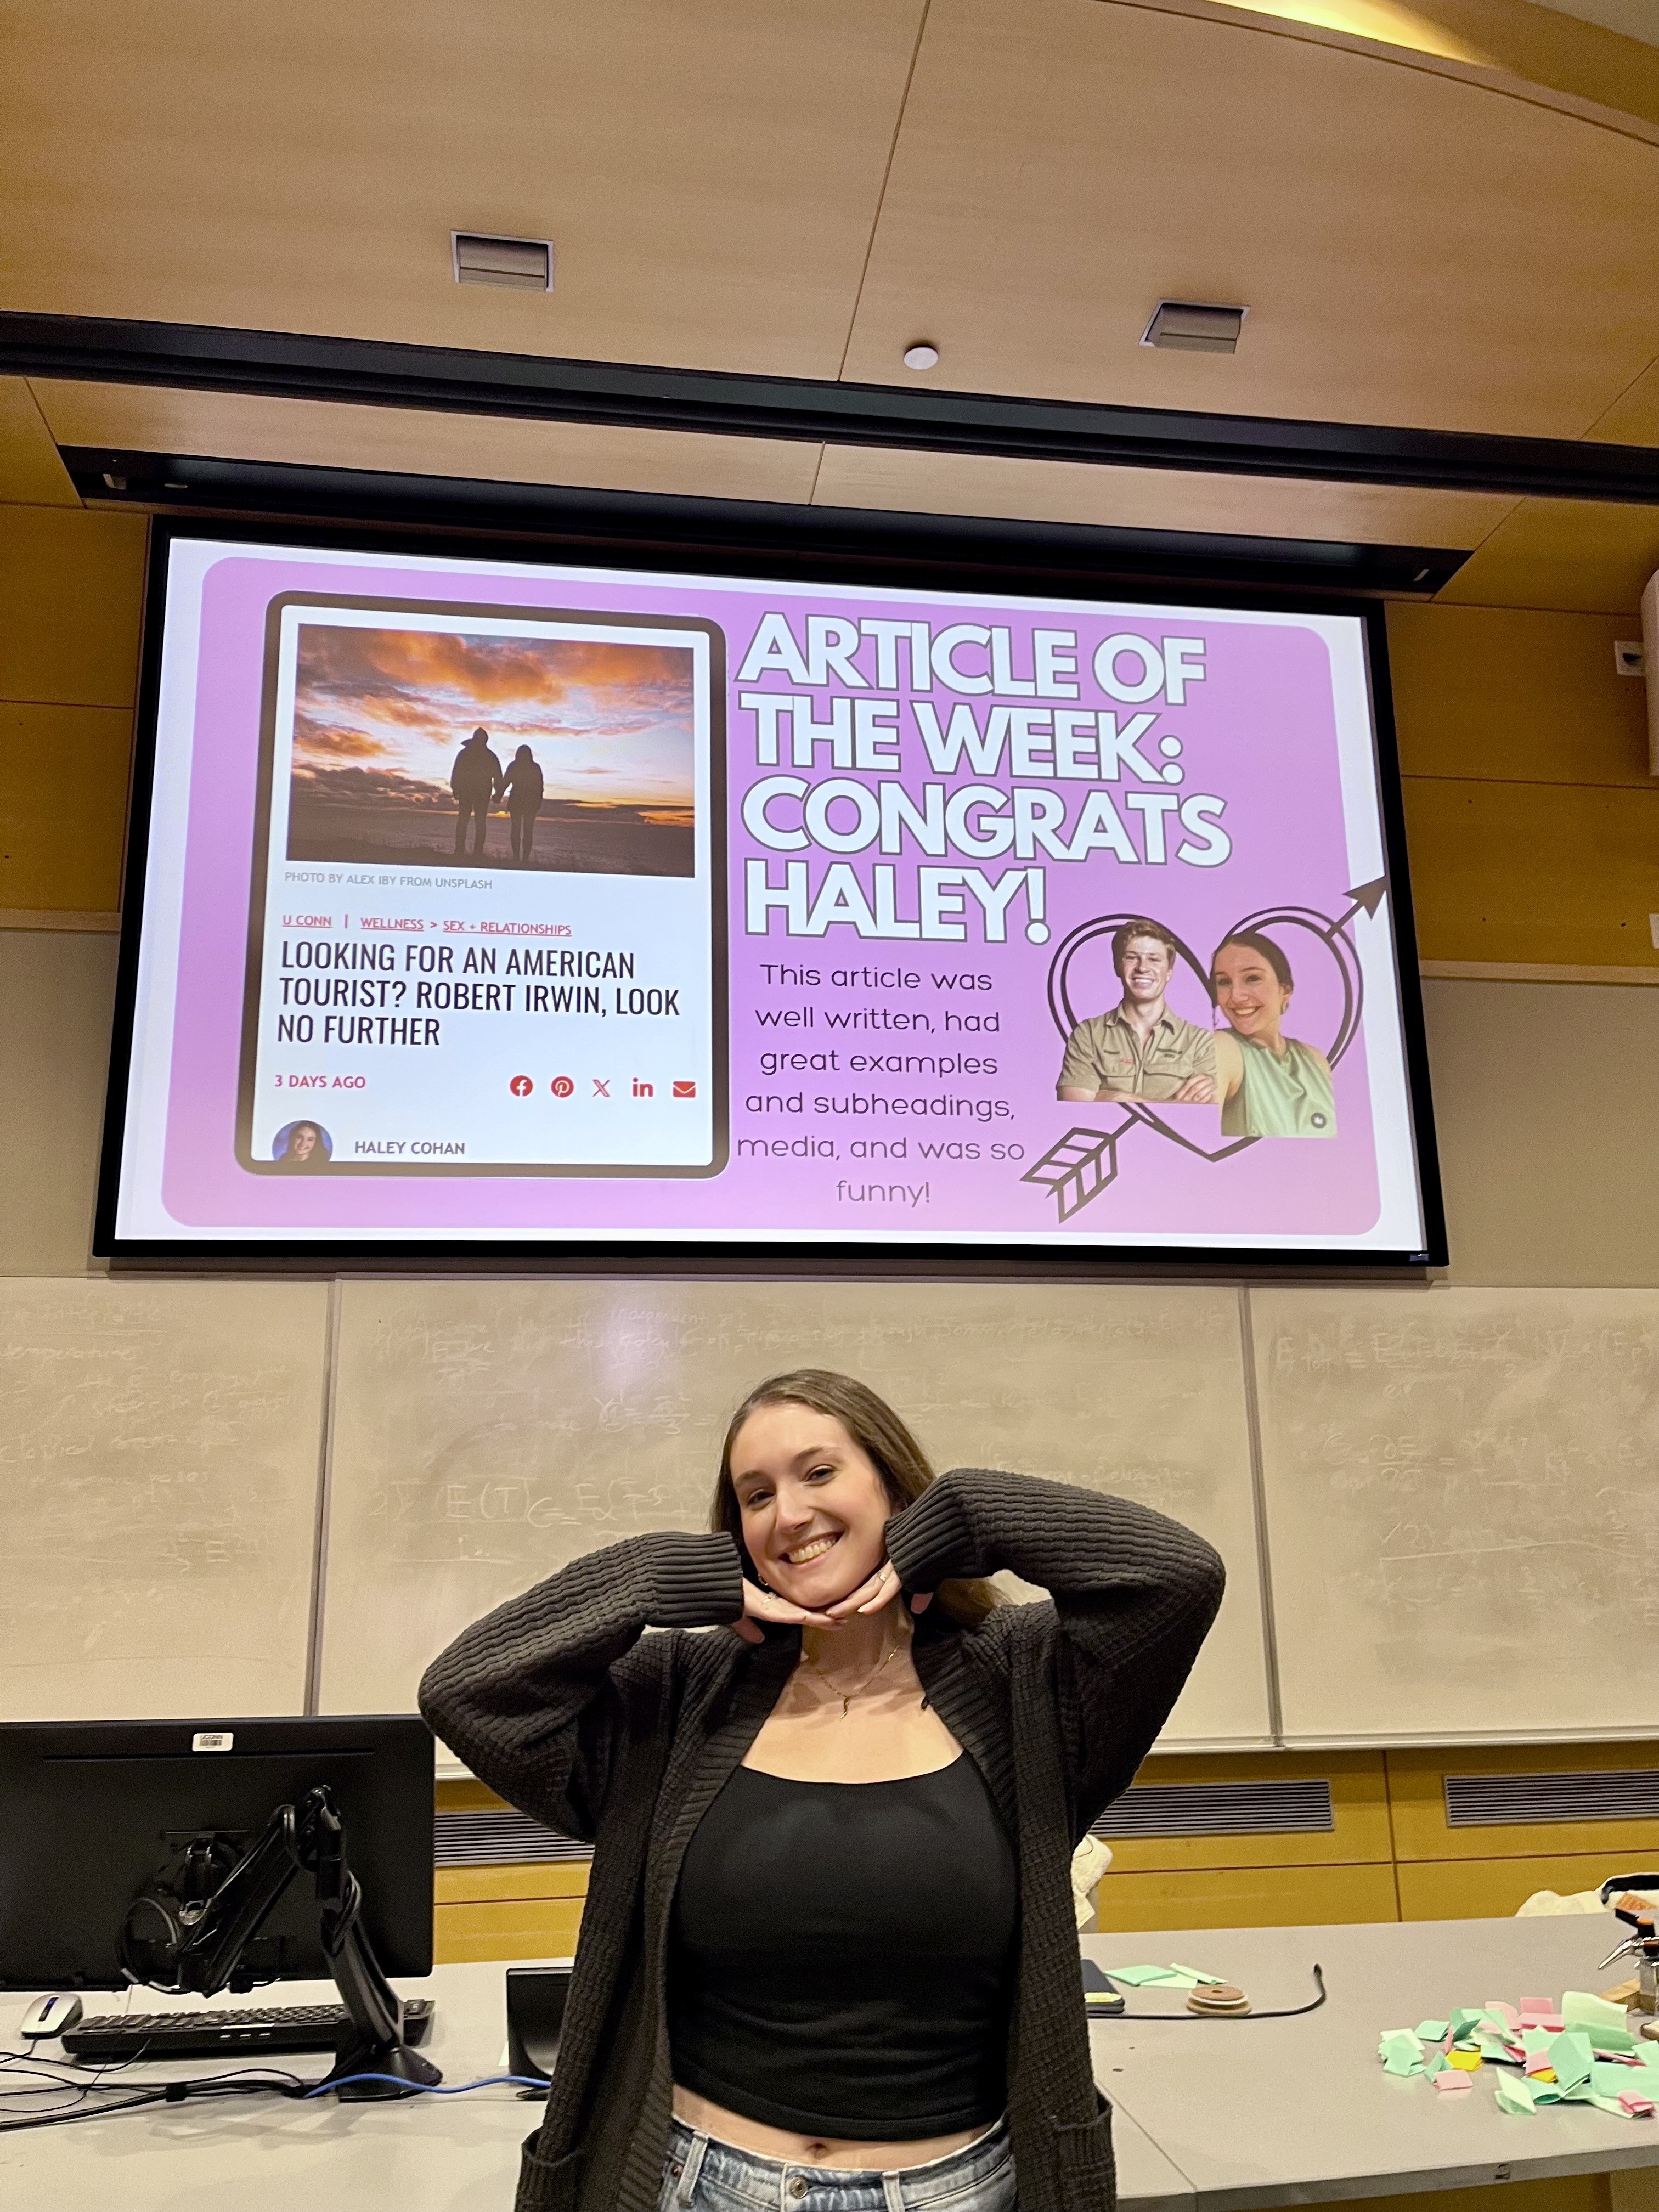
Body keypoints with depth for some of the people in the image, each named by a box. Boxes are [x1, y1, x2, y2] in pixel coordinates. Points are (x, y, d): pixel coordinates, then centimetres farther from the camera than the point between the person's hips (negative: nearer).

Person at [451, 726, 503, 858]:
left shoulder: (463, 754, 2)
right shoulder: (491, 756, 1)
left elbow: (455, 773, 1)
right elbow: (498, 776, -1)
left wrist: (455, 791, 6)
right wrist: (498, 794, 3)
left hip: (465, 791, 0)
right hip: (483, 793, 0)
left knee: (463, 820, 6)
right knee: (481, 821, 1)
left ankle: (460, 849, -4)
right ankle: (478, 851, -7)